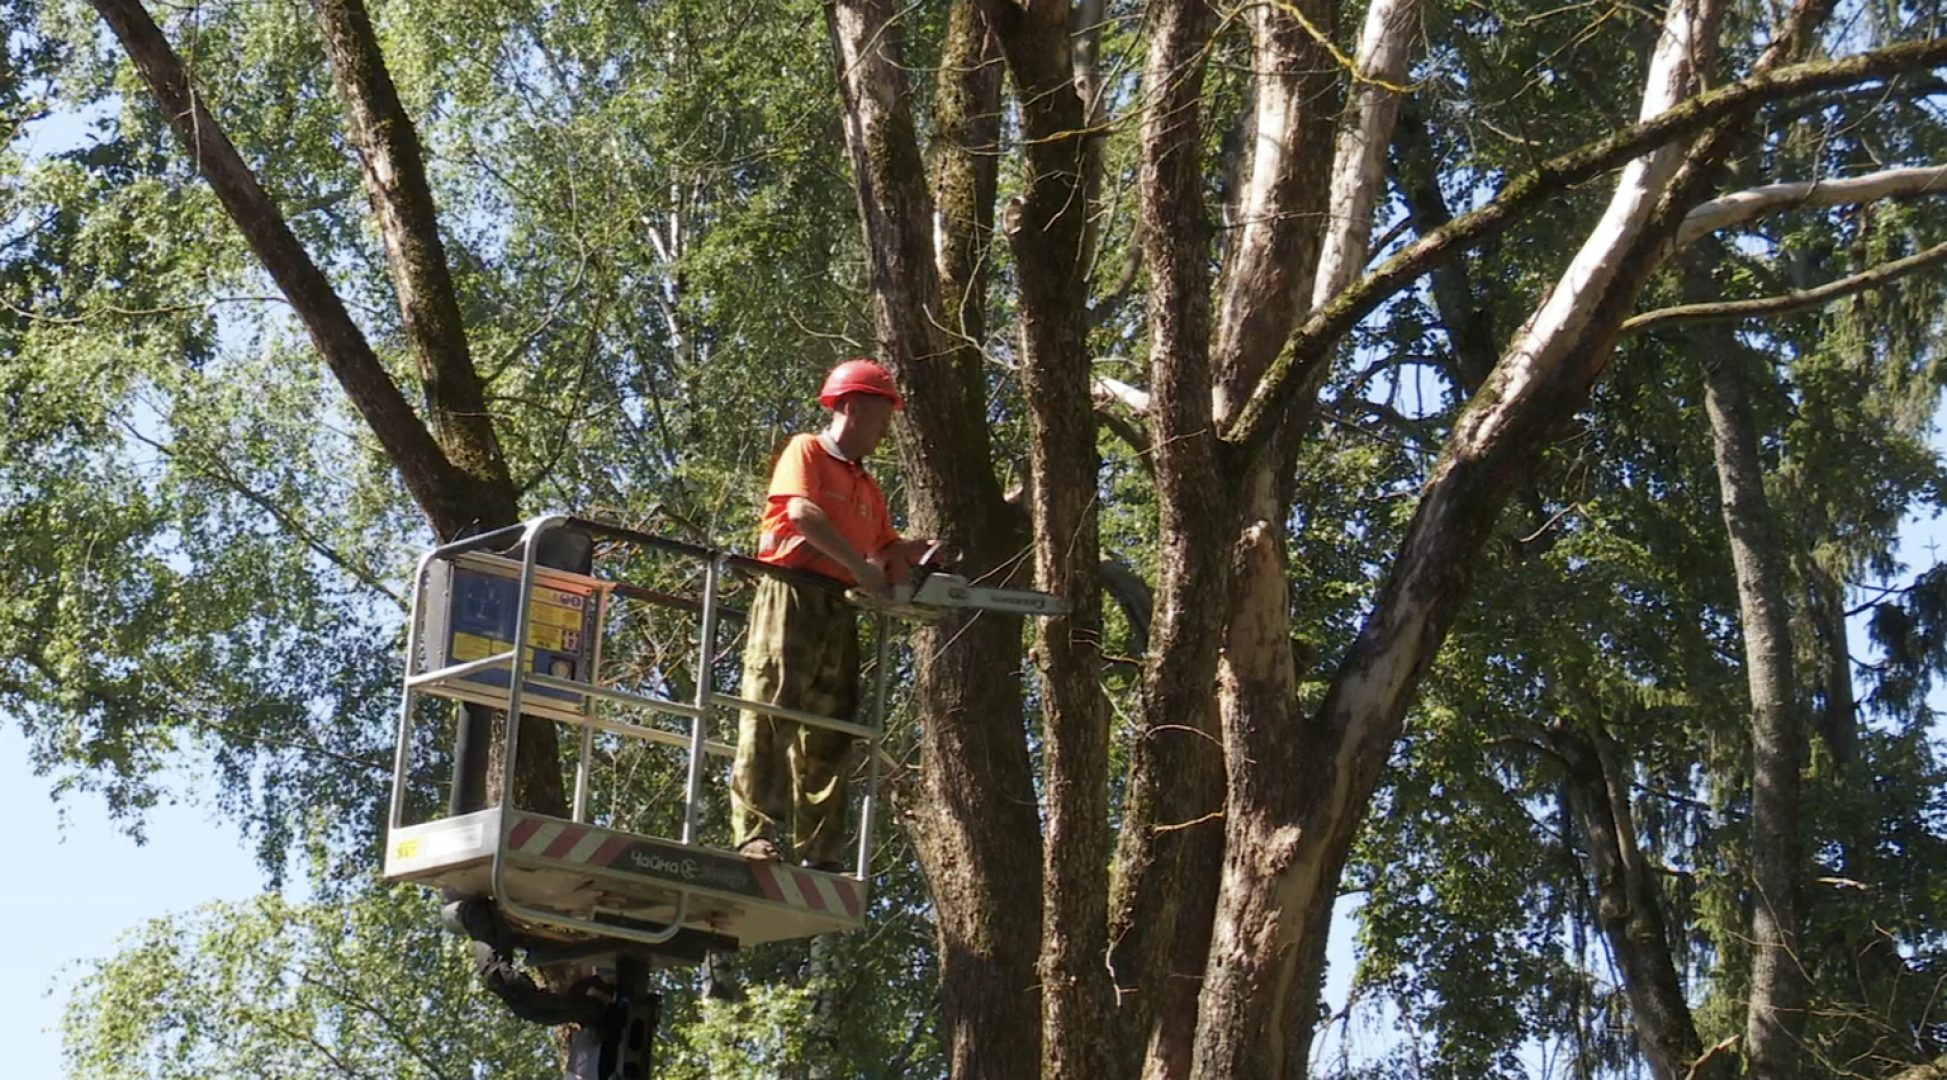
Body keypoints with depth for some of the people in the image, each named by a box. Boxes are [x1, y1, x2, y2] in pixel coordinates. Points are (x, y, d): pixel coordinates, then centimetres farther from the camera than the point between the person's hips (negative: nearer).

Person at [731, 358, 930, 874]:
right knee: (772, 711, -15)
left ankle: (820, 852, 4)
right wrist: (862, 568, -14)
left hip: (837, 607, 8)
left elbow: (888, 550, 23)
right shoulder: (806, 452, 3)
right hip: (792, 593, -8)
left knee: (830, 733, 4)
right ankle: (756, 833, -22)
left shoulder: (867, 487, 27)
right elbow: (802, 512, -13)